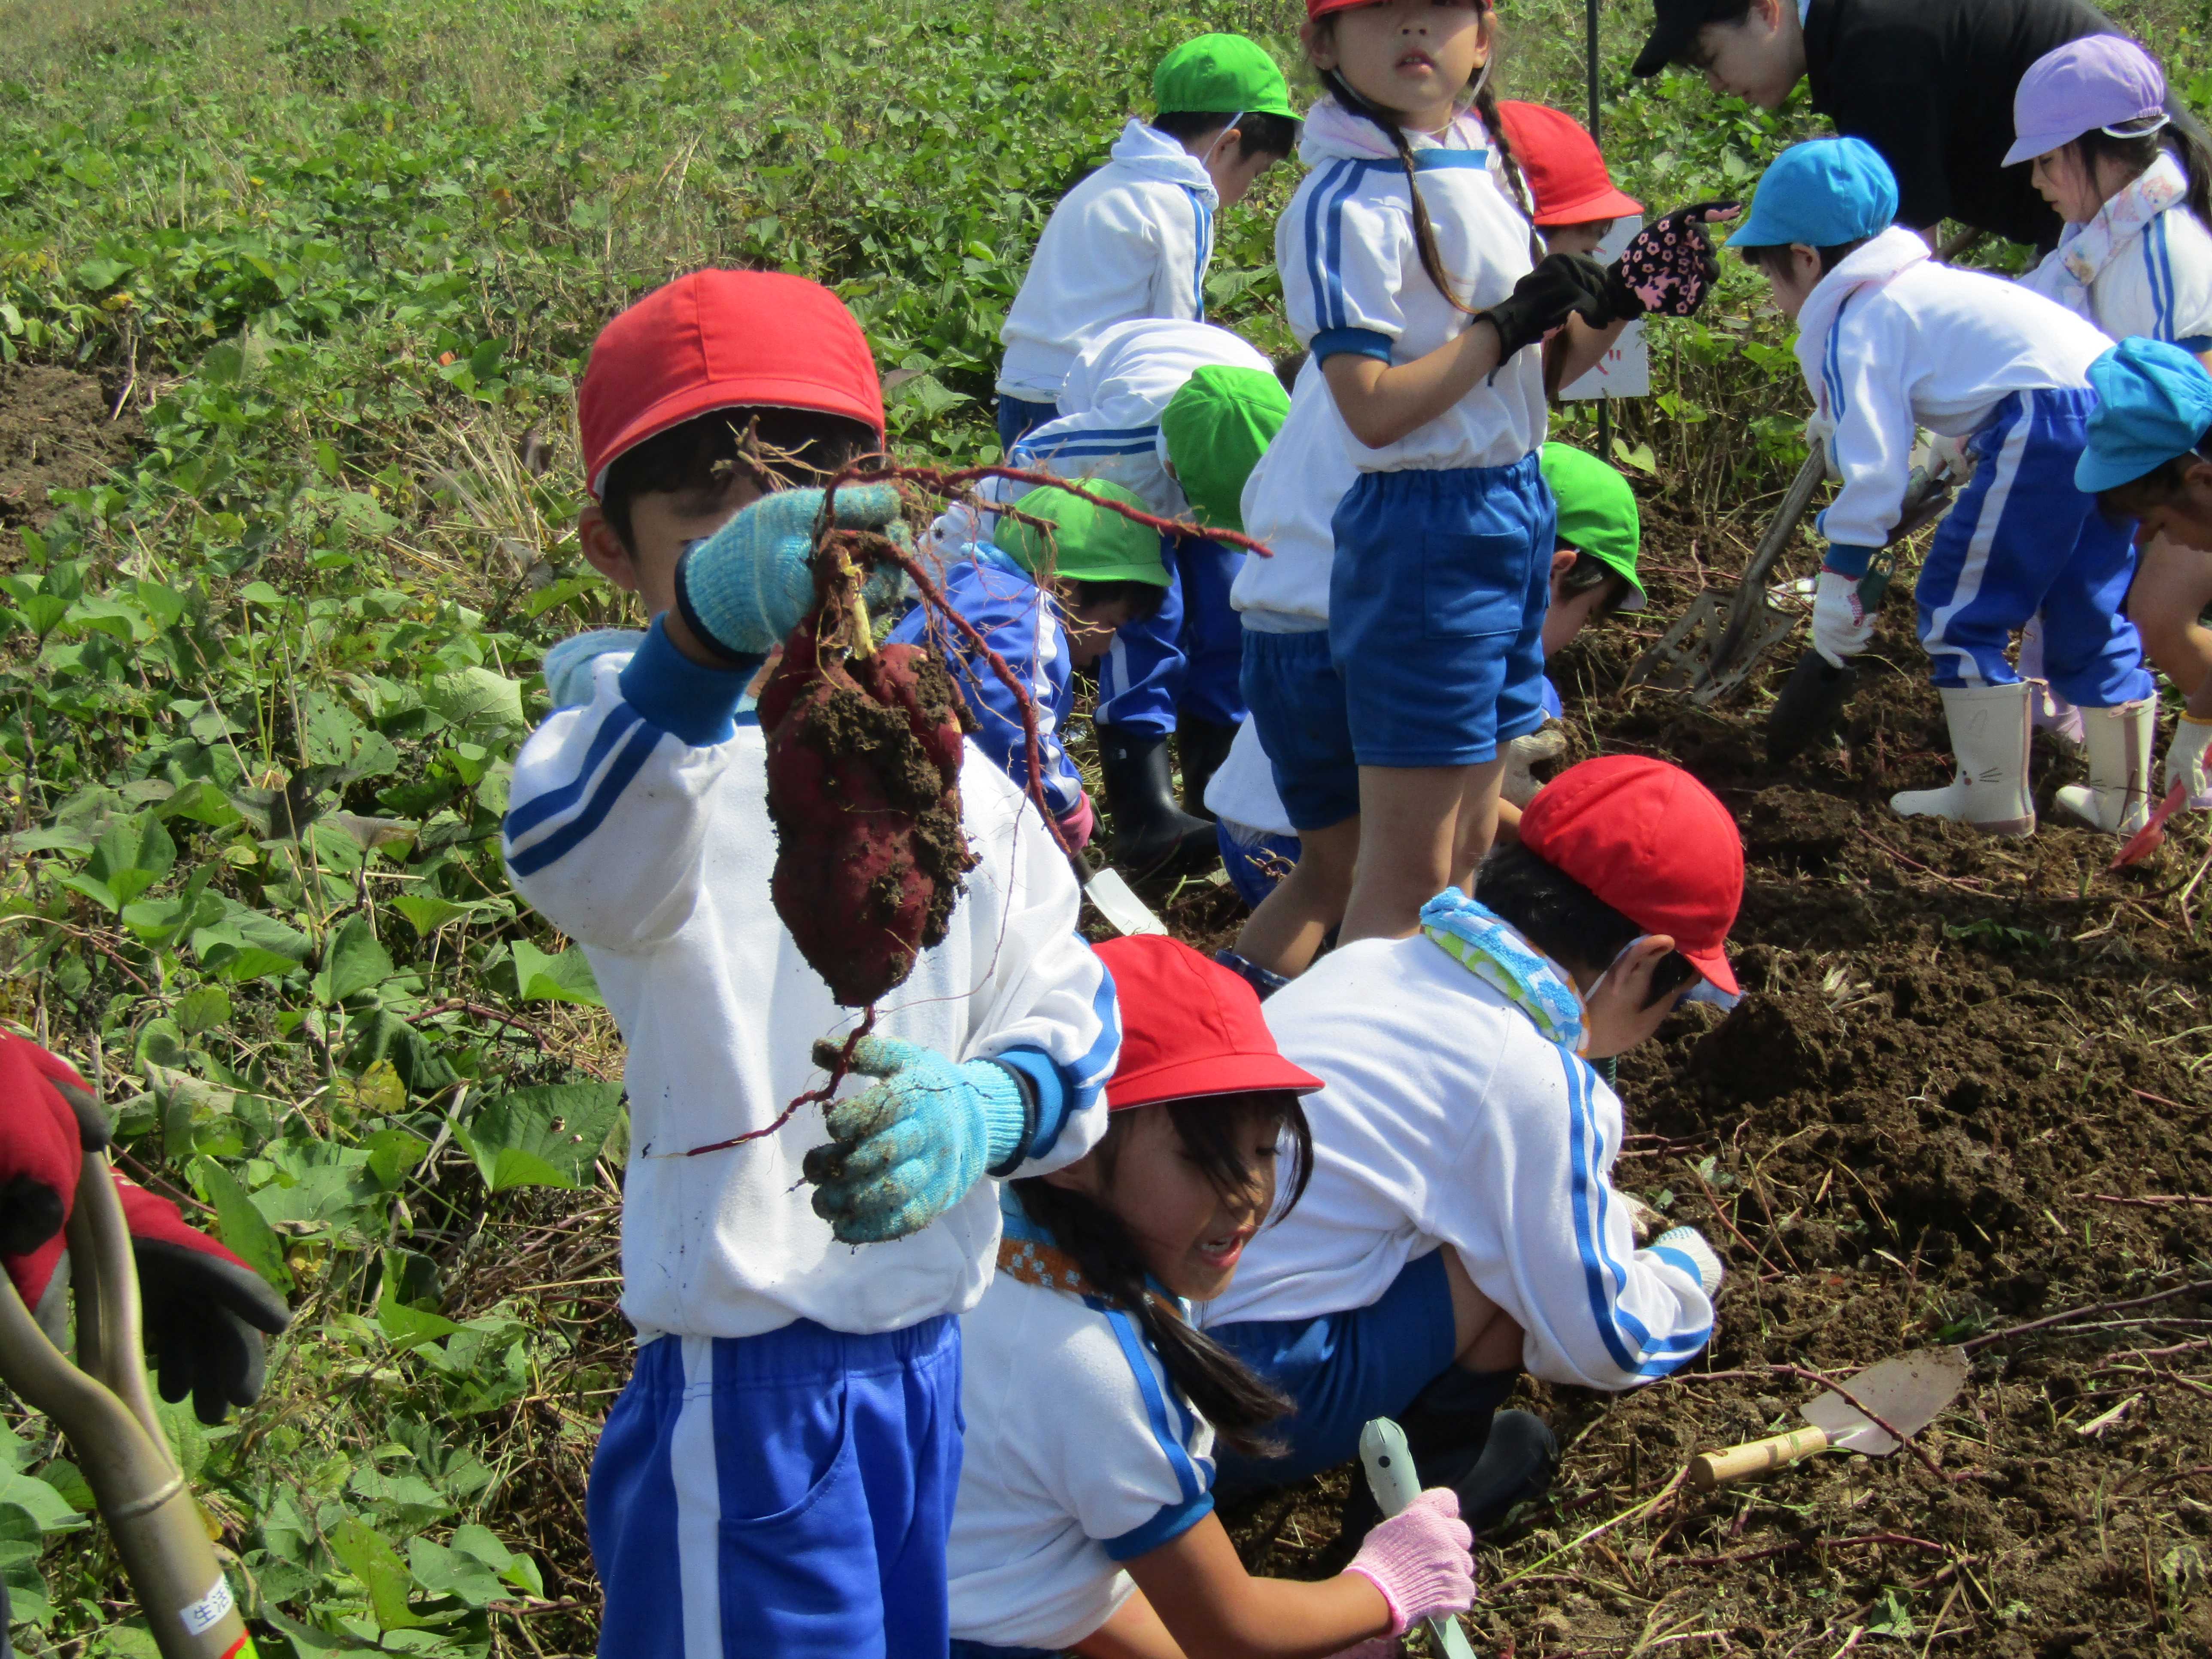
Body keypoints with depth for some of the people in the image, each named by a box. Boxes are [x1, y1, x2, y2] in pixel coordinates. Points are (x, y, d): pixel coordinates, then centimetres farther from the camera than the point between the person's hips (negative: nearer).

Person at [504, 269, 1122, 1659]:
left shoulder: (951, 769, 5)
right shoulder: (646, 740, -14)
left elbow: (1067, 1013, 6)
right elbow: (569, 861, -38)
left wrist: (989, 1107, -18)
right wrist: (704, 638, -57)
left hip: (949, 1351, 6)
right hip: (750, 1375, -5)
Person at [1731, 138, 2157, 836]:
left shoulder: (1856, 326, -1)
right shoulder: (1919, 284, 26)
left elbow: (1871, 463, -8)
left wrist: (1840, 579, -4)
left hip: (2048, 420, -9)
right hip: (2123, 401, 10)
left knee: (1958, 608, 3)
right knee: (2091, 616, 19)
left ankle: (1994, 797, 7)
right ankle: (2123, 798, 25)